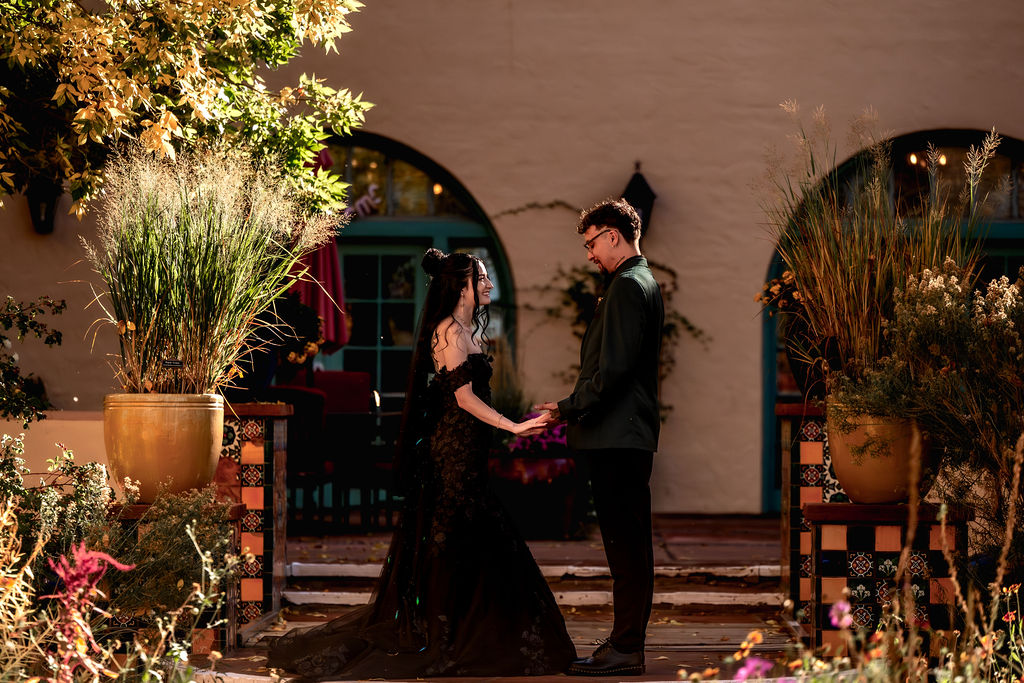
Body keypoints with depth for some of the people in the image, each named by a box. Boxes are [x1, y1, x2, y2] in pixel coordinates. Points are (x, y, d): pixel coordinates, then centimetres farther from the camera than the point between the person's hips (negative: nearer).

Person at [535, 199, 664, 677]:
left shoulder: (627, 287, -13)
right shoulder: (645, 283, 19)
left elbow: (613, 369, -20)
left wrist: (567, 407, -11)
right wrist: (575, 409, 16)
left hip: (616, 437, -11)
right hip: (629, 435, 11)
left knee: (624, 544, -9)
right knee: (630, 545, 12)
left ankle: (625, 650, -8)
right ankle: (628, 644, 16)